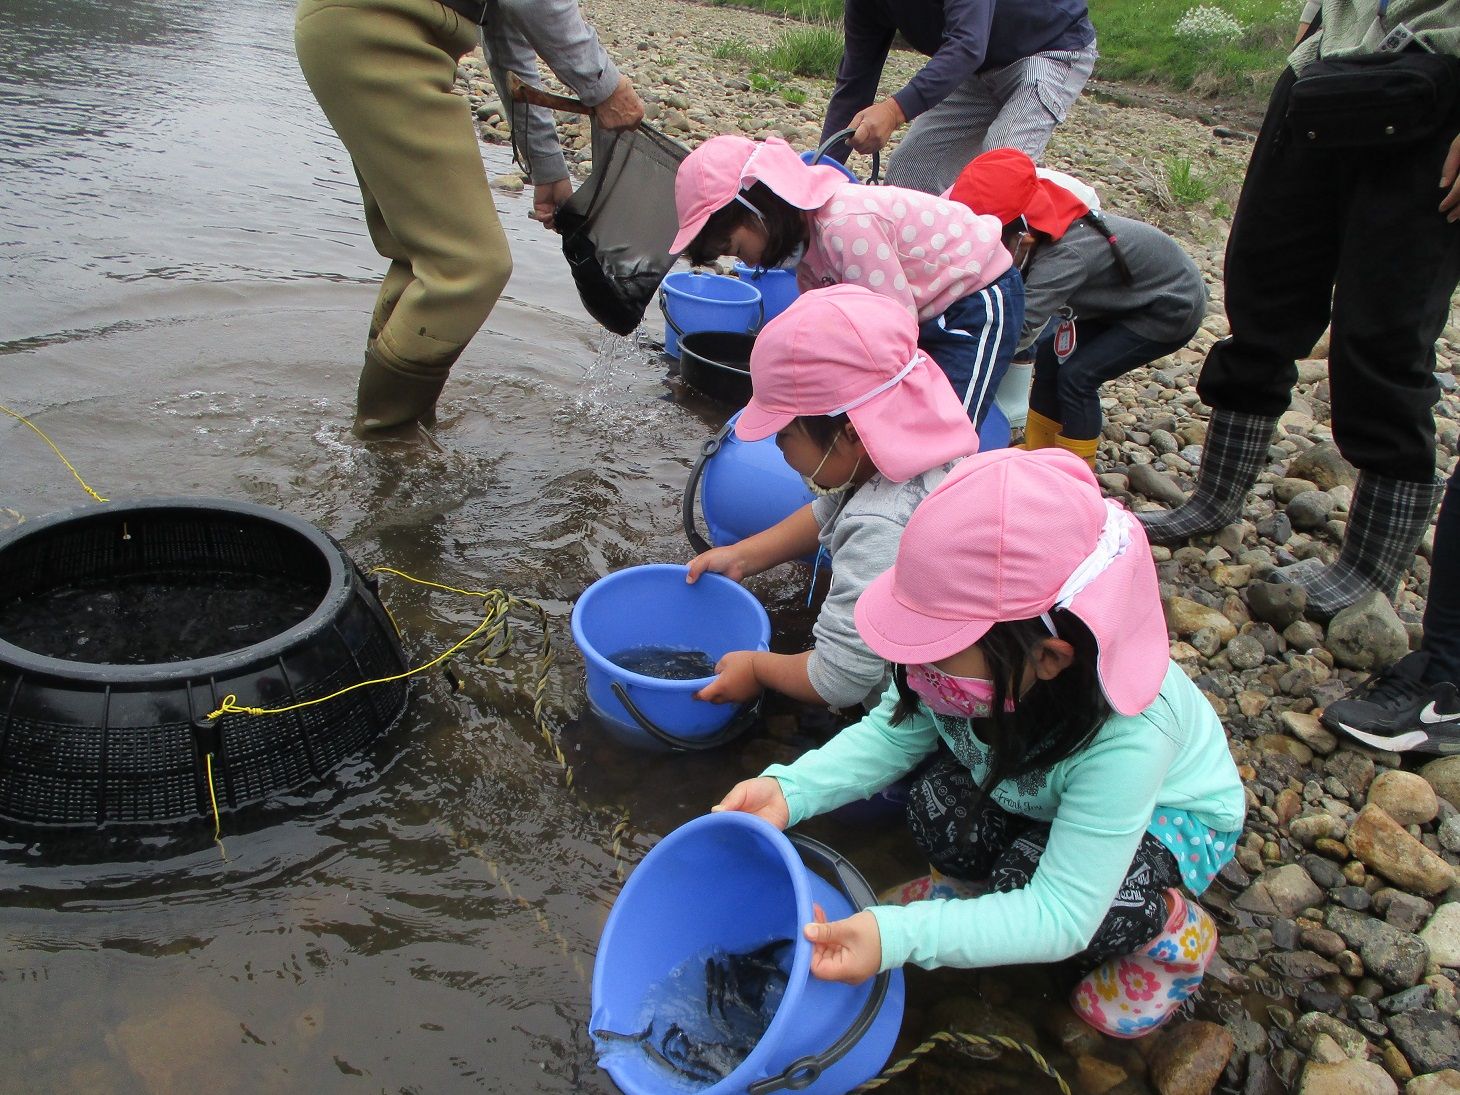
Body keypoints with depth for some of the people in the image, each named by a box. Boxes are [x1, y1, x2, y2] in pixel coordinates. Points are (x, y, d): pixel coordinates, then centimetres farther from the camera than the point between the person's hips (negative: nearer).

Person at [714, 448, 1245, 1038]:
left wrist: (899, 935, -50)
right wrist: (789, 789, -32)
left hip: (1170, 809, -4)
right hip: (1036, 794, 4)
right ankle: (996, 879, 8)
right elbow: (894, 732, -14)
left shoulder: (1126, 738, -43)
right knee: (939, 804, -25)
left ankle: (1175, 932, 0)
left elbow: (1061, 915, -38)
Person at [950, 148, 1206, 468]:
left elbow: (1019, 327, -44)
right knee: (1053, 352, 2)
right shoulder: (1049, 230, -13)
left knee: (1077, 375, -14)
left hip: (1171, 308, -8)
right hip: (1131, 293, 9)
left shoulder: (1065, 254, -38)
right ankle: (1038, 452, 18)